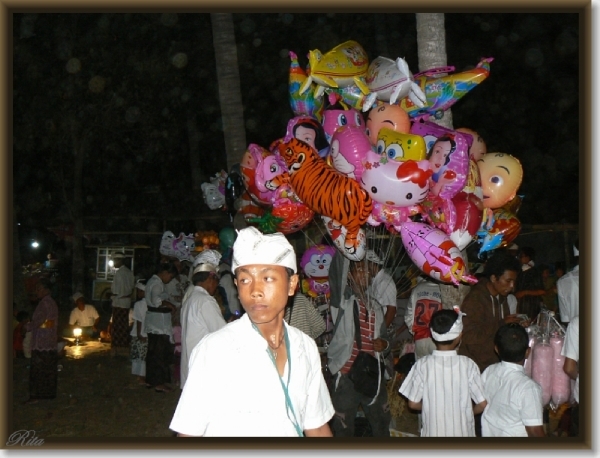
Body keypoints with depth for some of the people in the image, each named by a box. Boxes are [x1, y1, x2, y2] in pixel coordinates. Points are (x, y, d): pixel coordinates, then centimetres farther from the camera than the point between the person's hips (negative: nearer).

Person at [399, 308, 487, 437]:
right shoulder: (468, 365, -15)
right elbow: (483, 404, -10)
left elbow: (413, 403, -8)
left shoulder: (422, 365, -14)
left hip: (433, 433, 0)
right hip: (462, 433, 0)